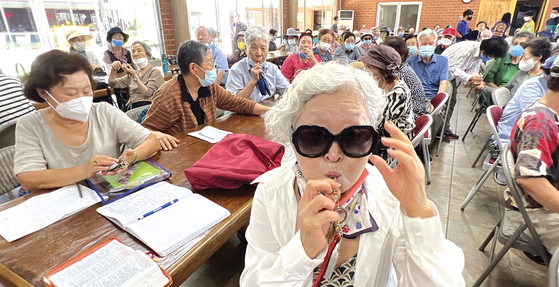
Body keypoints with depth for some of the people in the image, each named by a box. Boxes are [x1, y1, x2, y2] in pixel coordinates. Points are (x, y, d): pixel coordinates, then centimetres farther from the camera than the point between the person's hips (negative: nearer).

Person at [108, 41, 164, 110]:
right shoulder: (135, 73, 25)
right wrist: (114, 70, 6)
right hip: (130, 108, 6)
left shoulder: (155, 72, 5)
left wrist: (134, 76, -15)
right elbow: (113, 84, 23)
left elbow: (147, 93, -10)